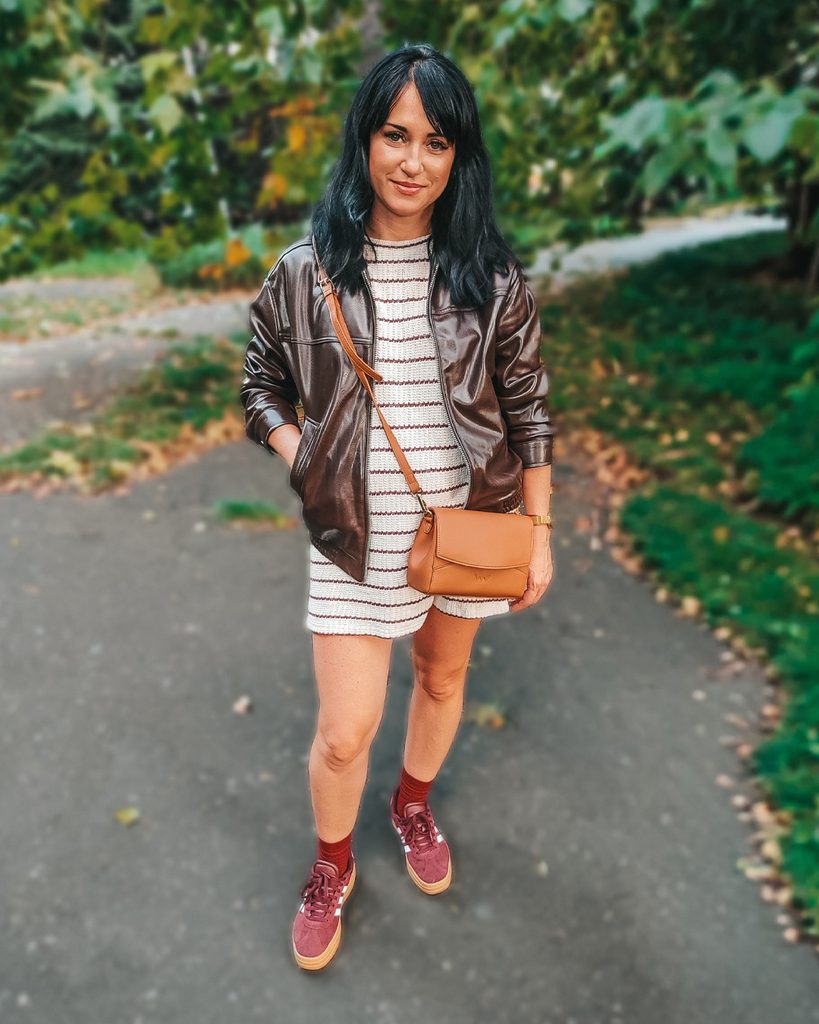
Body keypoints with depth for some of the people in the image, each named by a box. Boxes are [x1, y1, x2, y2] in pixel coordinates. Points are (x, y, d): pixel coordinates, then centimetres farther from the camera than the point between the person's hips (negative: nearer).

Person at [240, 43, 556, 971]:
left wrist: (539, 532, 0)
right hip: (356, 536, -1)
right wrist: (307, 466, -10)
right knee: (345, 732, 4)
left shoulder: (491, 277, -6)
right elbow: (261, 387, 5)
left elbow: (527, 409, -1)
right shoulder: (305, 274, -8)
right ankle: (331, 869, 37)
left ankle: (412, 805, 53)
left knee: (443, 677, 22)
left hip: (470, 521, 2)